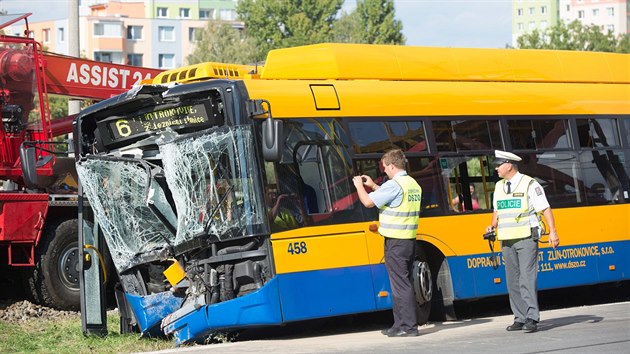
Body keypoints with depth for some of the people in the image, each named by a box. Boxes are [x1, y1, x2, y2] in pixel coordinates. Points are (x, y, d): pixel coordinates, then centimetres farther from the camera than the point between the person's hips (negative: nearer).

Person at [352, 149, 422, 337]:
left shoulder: (394, 184, -16)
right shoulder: (413, 184, 12)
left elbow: (368, 201, -16)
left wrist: (359, 185, 2)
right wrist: (373, 186, 27)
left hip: (395, 242, -9)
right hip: (410, 240, 9)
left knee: (400, 285, -6)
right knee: (403, 283, 14)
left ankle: (408, 326, -5)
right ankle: (400, 325, 19)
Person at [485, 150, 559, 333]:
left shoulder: (529, 184, -5)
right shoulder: (499, 186, 15)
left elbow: (545, 209, -7)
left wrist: (553, 232, -15)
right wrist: (493, 225, 7)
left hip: (526, 238, -6)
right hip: (507, 240, 6)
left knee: (527, 277, -12)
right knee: (513, 280, 5)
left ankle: (532, 318, -13)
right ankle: (520, 318, 10)